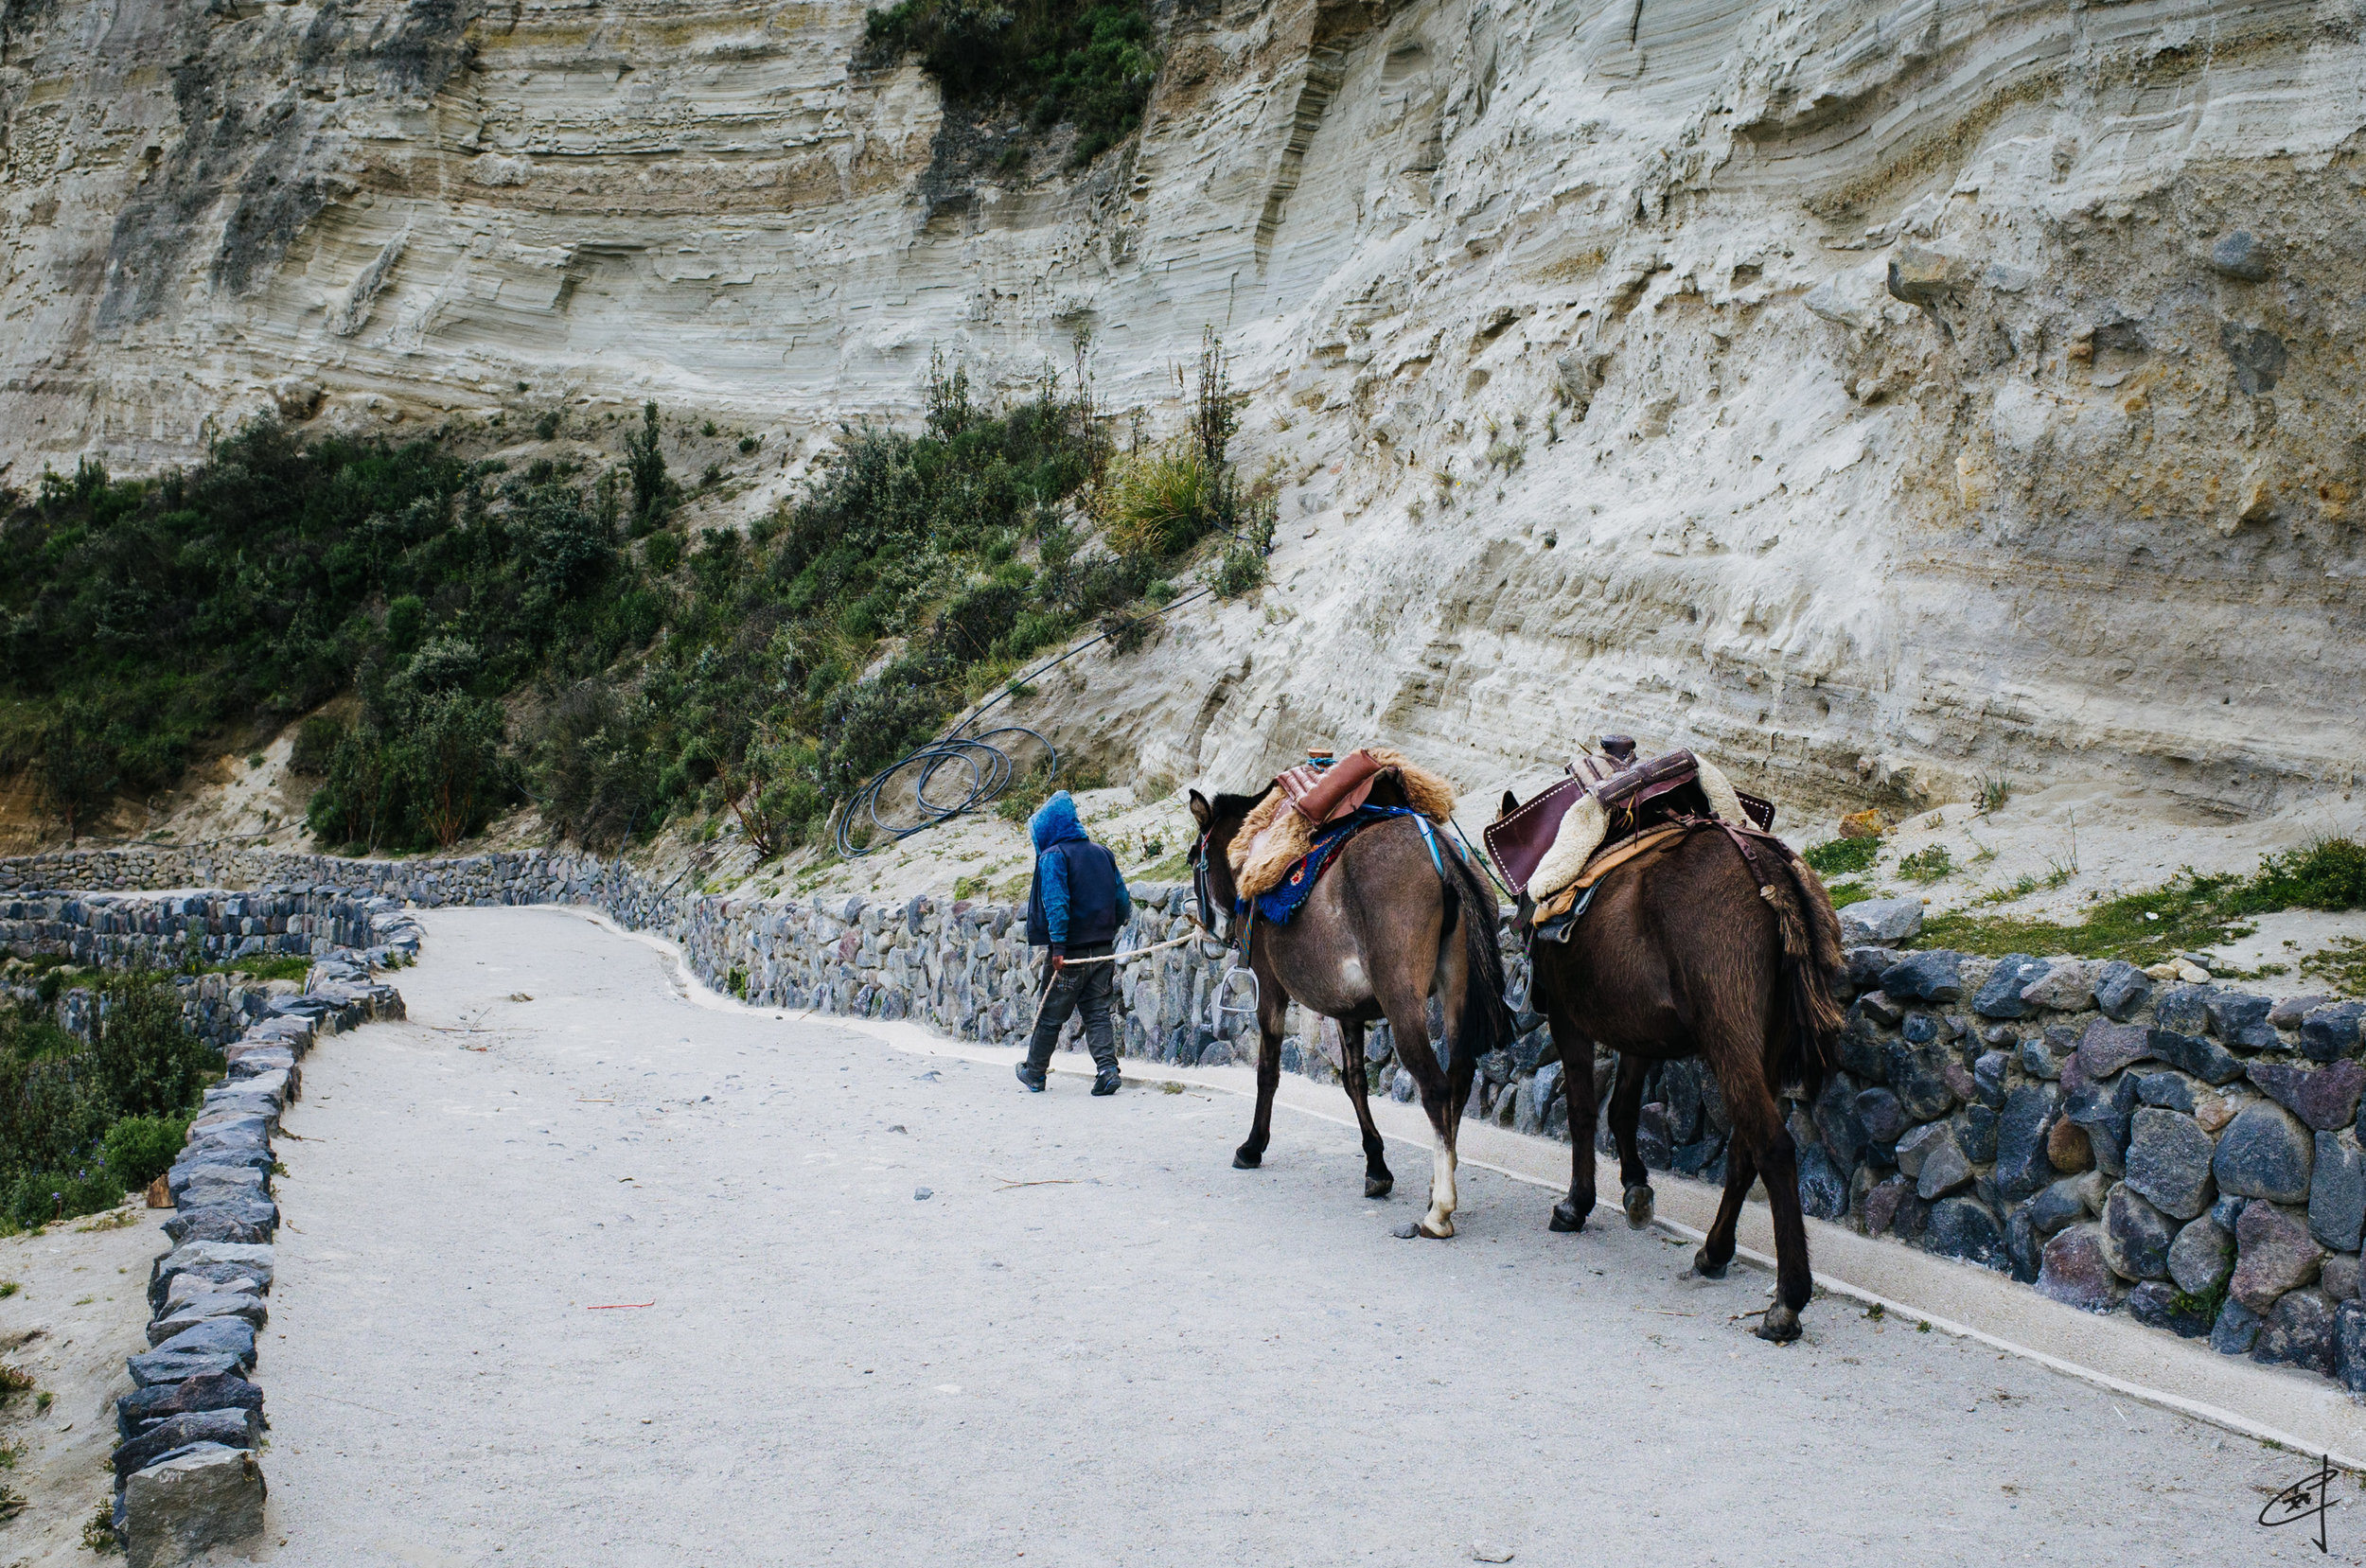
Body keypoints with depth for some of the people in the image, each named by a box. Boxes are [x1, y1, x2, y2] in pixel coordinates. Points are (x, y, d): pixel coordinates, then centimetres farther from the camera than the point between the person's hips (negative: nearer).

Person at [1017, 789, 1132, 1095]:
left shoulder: (1053, 856, -9)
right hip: (1102, 950, 5)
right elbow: (1123, 901, 13)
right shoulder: (1101, 853, 11)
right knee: (1097, 1013, 8)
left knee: (1050, 1015, 9)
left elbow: (1056, 902, -20)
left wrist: (1058, 945, -23)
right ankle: (1108, 1069, -8)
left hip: (1070, 953, -5)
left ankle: (1034, 1073, 23)